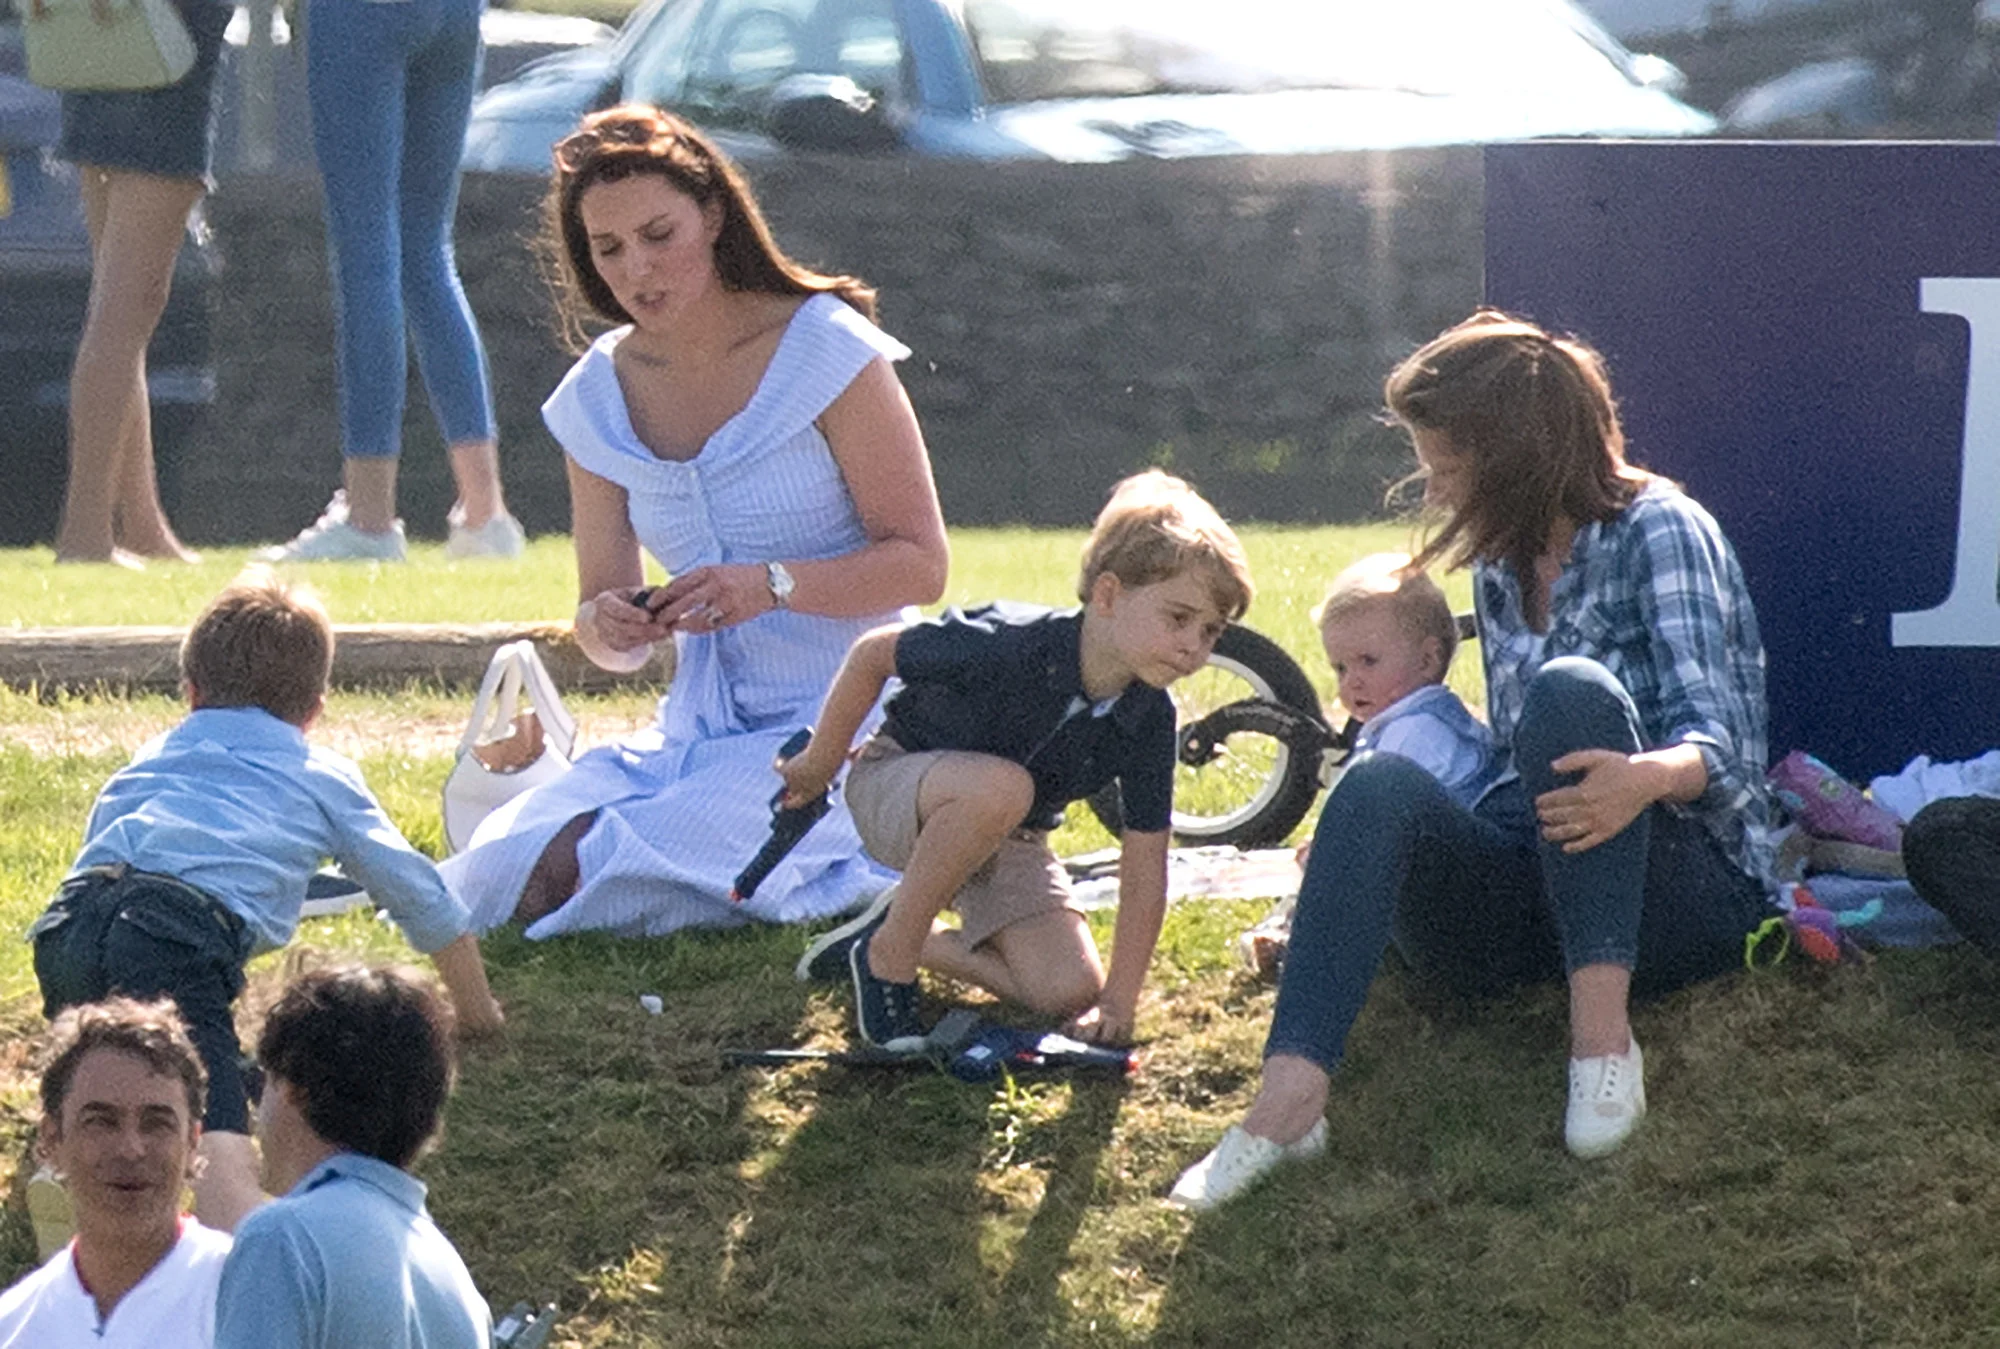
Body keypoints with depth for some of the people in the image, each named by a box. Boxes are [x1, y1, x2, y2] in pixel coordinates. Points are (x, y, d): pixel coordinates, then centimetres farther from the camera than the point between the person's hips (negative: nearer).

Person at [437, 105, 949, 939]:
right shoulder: (597, 400, 8)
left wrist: (771, 585, -25)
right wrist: (606, 627, -13)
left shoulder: (824, 350, -7)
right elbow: (610, 632, 12)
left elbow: (921, 565, -9)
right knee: (494, 879, -18)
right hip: (699, 732, 5)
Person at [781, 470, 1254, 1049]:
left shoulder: (1148, 721, -16)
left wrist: (1118, 1003, -15)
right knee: (1000, 787, -40)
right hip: (896, 786, -5)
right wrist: (820, 763, -3)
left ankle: (918, 941, 9)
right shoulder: (1010, 644, -32)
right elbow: (873, 654, -16)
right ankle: (888, 951, -21)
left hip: (1007, 840, 6)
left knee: (1071, 993, -14)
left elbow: (1144, 867, -11)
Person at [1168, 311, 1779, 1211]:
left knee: (1572, 691, -32)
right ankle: (1288, 1097, -47)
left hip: (1690, 890, -6)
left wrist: (1652, 776, -40)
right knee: (1379, 788, -24)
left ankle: (1602, 1034, -38)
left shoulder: (1658, 531, -4)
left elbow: (1719, 747, -16)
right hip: (1535, 895, 6)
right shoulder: (1502, 568, 17)